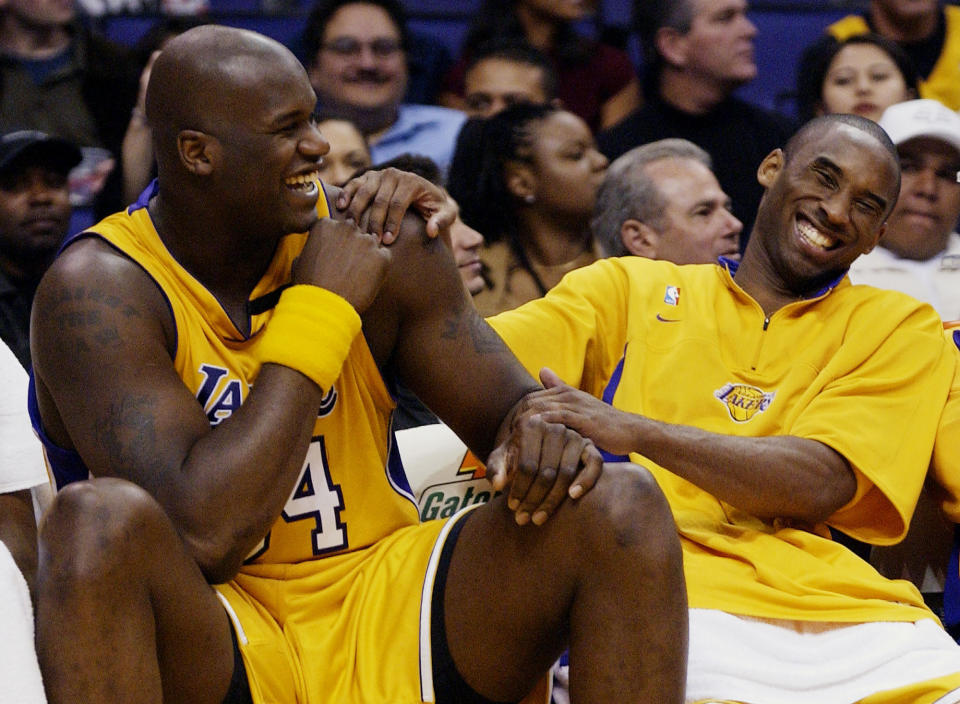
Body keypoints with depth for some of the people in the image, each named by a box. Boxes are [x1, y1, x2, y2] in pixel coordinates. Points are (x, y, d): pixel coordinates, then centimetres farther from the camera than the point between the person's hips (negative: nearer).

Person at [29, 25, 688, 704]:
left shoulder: (373, 241, -1)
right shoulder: (99, 287, -16)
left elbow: (512, 407, 8)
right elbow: (206, 534, -27)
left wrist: (543, 434, -19)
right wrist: (319, 309, -21)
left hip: (381, 605, 4)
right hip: (212, 640, -4)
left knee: (621, 506, -16)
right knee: (98, 519, -36)